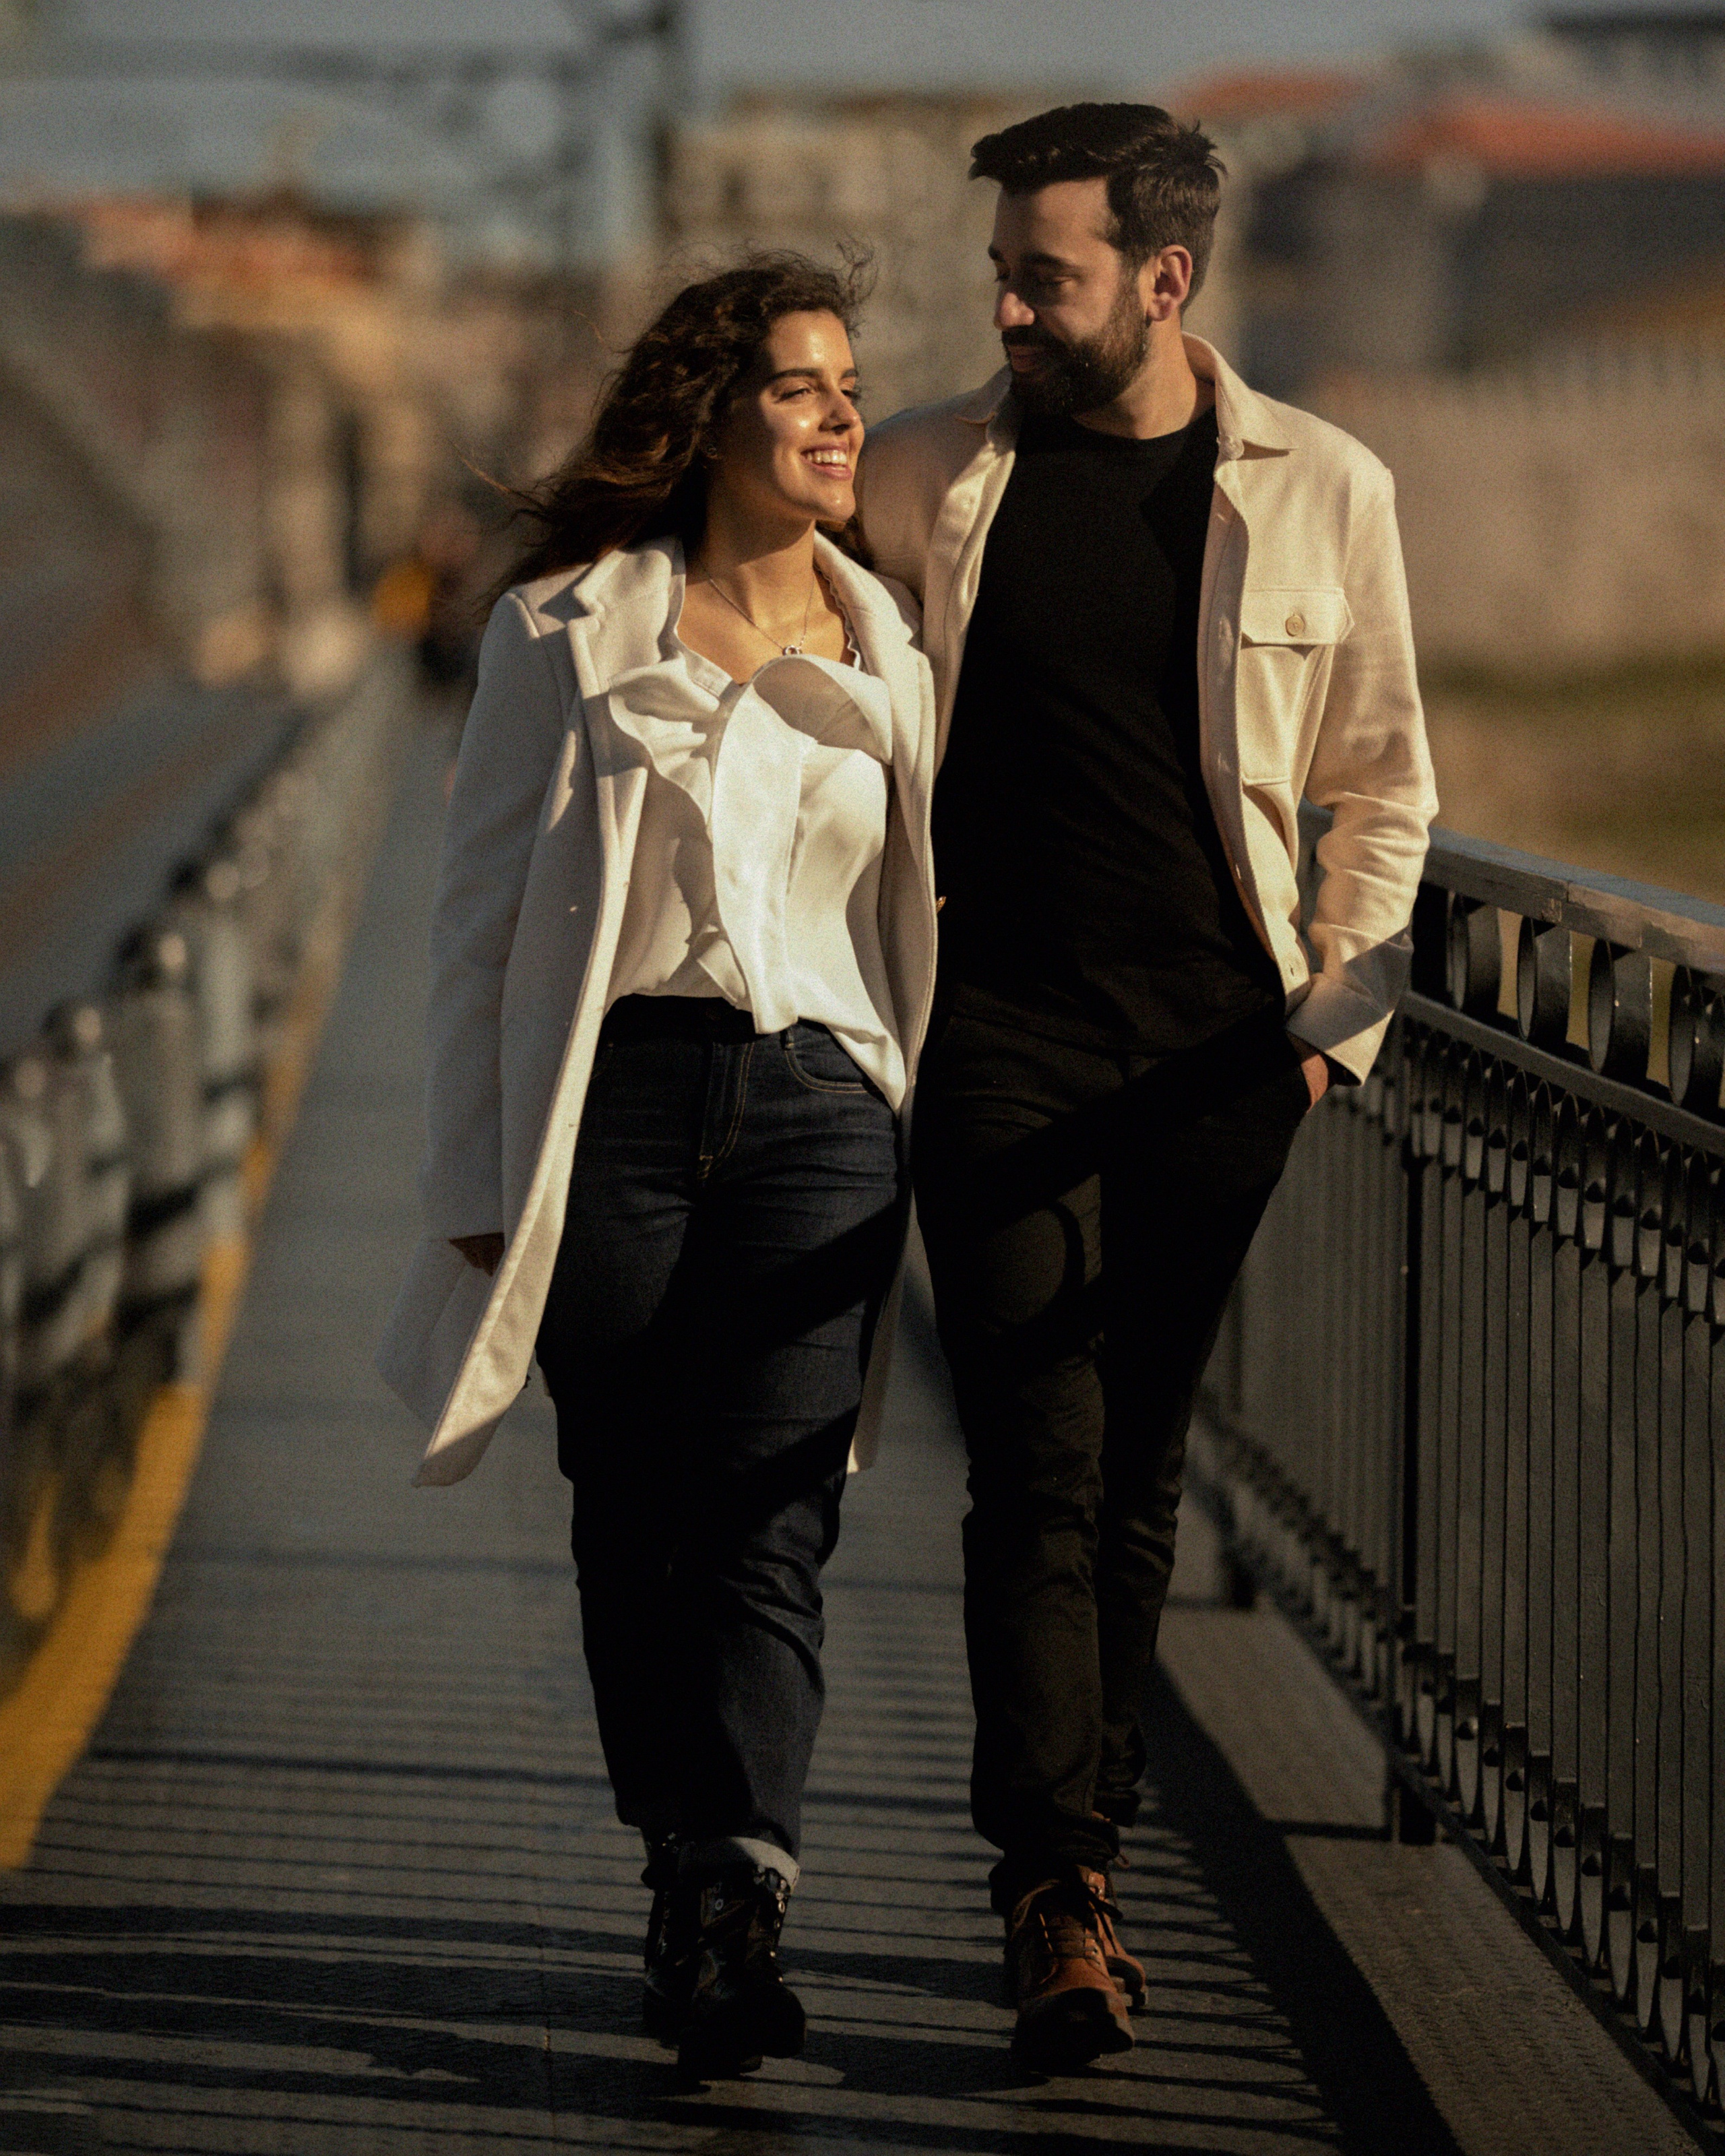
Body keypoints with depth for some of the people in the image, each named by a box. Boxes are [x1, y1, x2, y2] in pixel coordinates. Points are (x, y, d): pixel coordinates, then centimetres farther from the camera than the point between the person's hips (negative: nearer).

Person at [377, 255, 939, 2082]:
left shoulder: (888, 655, 12)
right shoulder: (566, 632, 6)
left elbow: (929, 911, 17)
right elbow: (482, 909, 7)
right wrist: (482, 1175, 2)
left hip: (814, 1109, 0)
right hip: (613, 1100, 0)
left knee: (769, 1530, -12)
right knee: (633, 1520, 4)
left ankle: (732, 1901, -20)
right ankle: (688, 1881, 18)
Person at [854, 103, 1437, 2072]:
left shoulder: (1322, 492, 4)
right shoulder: (921, 481, 3)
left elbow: (1384, 787, 13)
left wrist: (1339, 1012, 4)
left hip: (1215, 1044, 1)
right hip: (1000, 1035, -1)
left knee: (1136, 1470, 7)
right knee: (1038, 1467, -10)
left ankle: (1072, 1850, 18)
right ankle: (1060, 1903, -14)